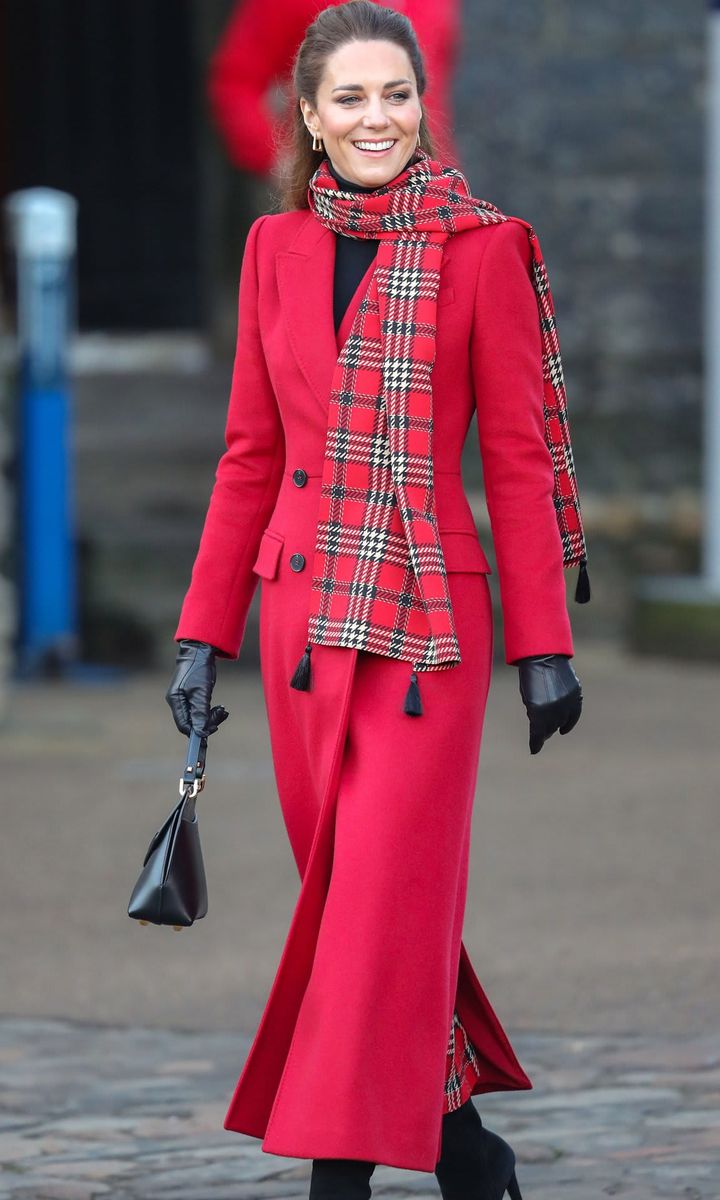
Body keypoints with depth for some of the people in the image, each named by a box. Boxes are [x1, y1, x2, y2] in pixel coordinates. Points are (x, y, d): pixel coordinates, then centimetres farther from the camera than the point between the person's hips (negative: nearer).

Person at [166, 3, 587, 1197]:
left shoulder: (482, 250, -3)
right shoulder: (278, 250, 8)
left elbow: (518, 455, -2)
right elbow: (250, 456, 12)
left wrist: (544, 644, -4)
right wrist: (204, 632, 8)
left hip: (428, 615, -4)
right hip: (303, 610, 5)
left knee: (385, 899, -10)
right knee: (345, 887, 9)